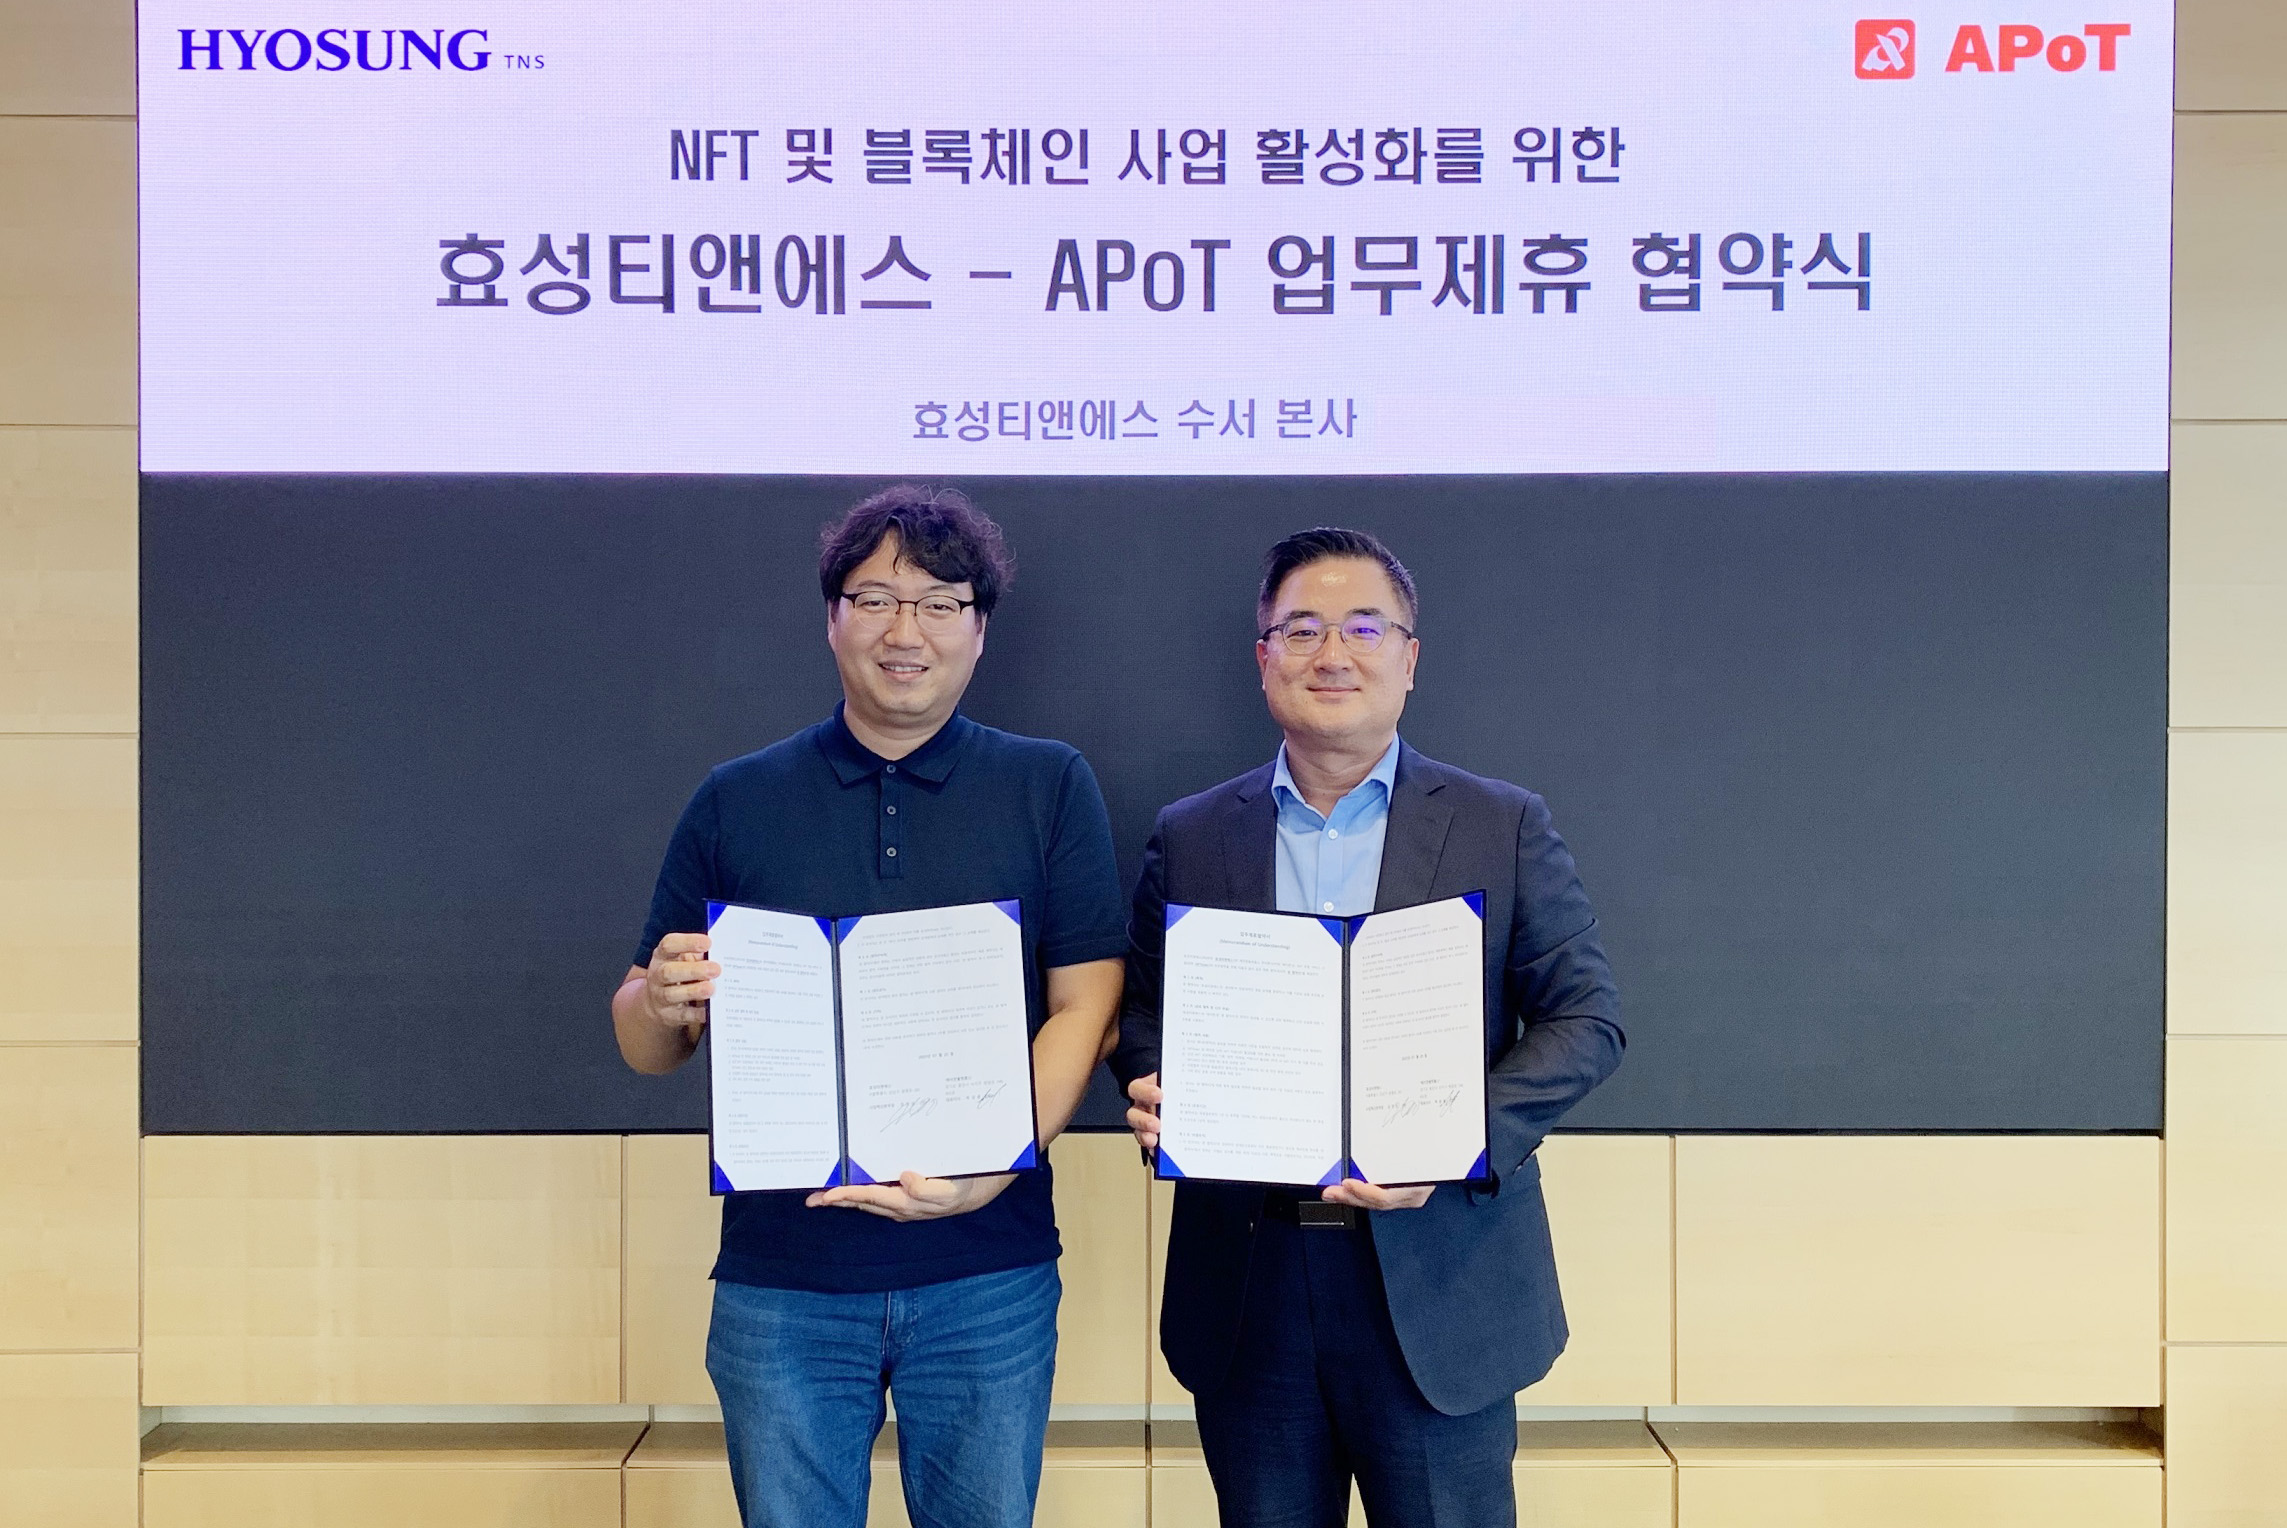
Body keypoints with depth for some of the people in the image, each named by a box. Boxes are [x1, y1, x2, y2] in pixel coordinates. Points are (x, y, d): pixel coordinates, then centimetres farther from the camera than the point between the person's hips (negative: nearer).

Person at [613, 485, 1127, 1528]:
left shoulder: (1050, 789, 4)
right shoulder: (736, 804, 6)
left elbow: (1087, 1006, -3)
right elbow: (648, 1046, 10)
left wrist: (988, 1175, -18)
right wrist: (663, 1003, -14)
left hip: (989, 1275, 0)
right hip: (780, 1277, 1)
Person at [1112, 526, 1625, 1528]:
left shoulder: (1503, 827, 1)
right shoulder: (1190, 837, 6)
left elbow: (1586, 1017, -2)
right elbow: (1143, 1009, 12)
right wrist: (1152, 1091, -11)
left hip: (1439, 1288, -1)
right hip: (1247, 1290, 2)